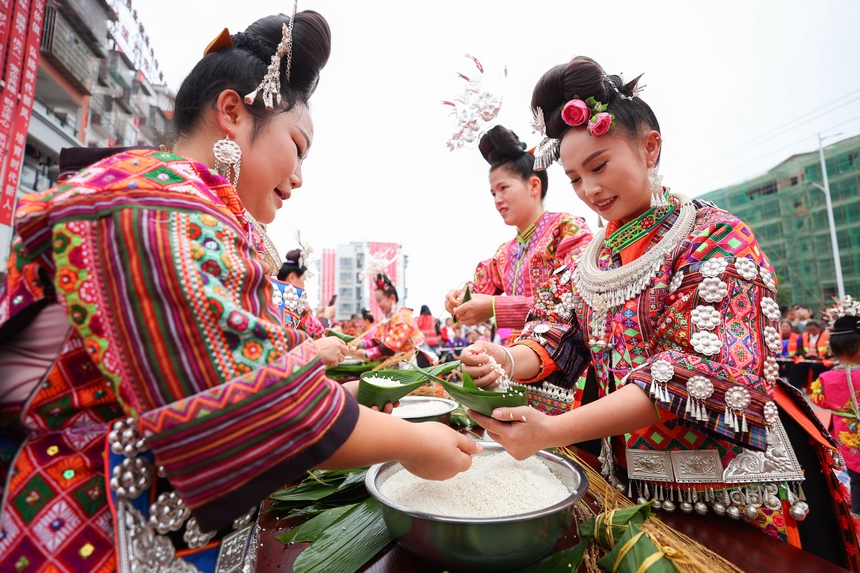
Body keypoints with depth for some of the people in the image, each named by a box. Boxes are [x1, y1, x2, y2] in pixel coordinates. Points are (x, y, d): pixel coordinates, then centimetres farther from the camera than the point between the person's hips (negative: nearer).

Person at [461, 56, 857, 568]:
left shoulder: (716, 238, -14)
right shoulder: (589, 261, 3)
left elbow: (708, 368, -26)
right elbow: (555, 341, -4)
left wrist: (553, 431, -34)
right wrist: (508, 361, -28)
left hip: (738, 488, -4)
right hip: (634, 484, 5)